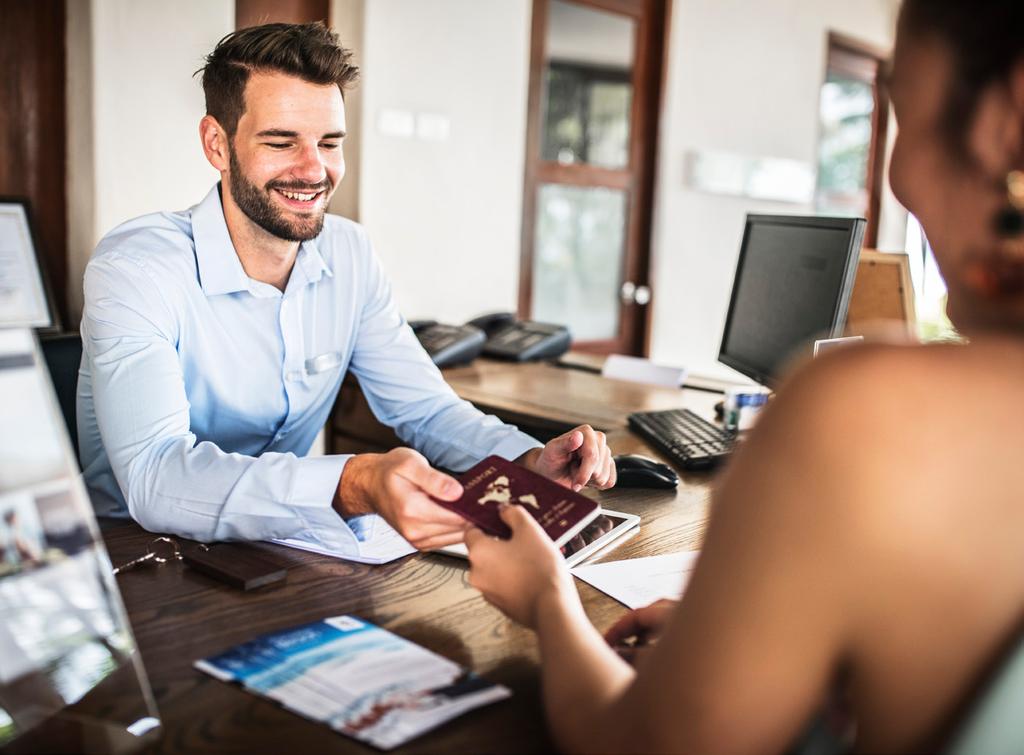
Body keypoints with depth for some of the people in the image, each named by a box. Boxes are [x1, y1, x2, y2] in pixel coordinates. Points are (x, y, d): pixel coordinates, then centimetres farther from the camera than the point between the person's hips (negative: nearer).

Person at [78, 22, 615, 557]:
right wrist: (353, 487, -47)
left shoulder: (349, 256, -2)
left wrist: (530, 462, -19)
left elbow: (425, 407, 1)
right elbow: (154, 479, -32)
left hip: (279, 549, 5)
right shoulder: (135, 269, -20)